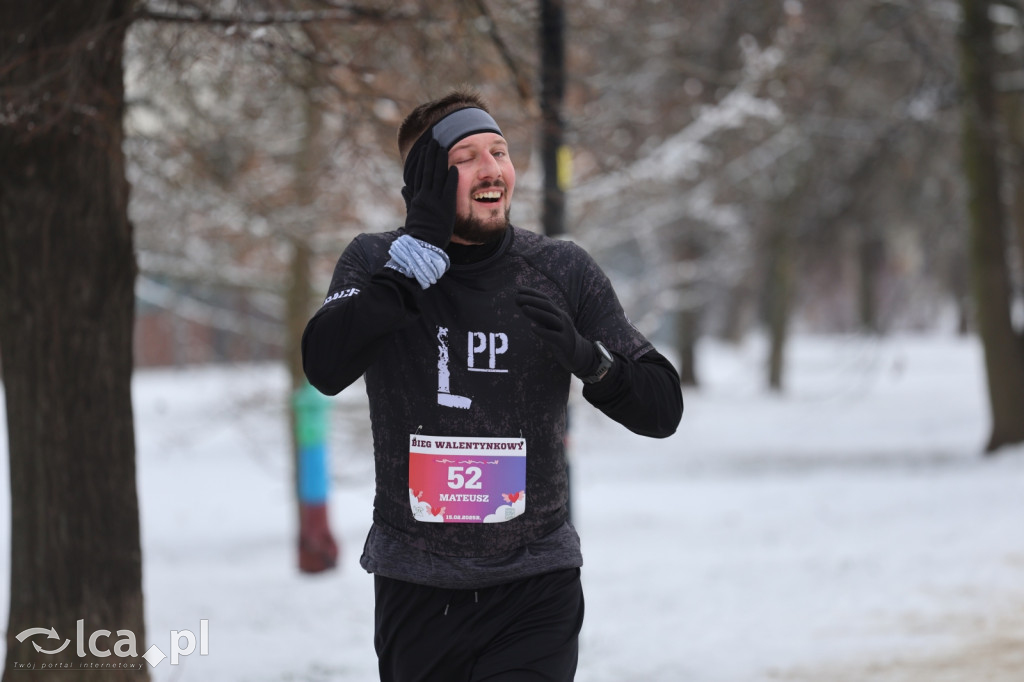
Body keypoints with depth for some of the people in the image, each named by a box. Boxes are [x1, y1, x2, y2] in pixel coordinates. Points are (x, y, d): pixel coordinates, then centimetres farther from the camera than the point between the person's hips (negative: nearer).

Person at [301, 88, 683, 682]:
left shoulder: (563, 272, 0)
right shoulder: (377, 264, 0)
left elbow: (661, 410, 0)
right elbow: (326, 367, -20)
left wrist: (585, 355, -19)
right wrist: (419, 250, -22)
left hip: (534, 593, -1)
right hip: (415, 592, 1)